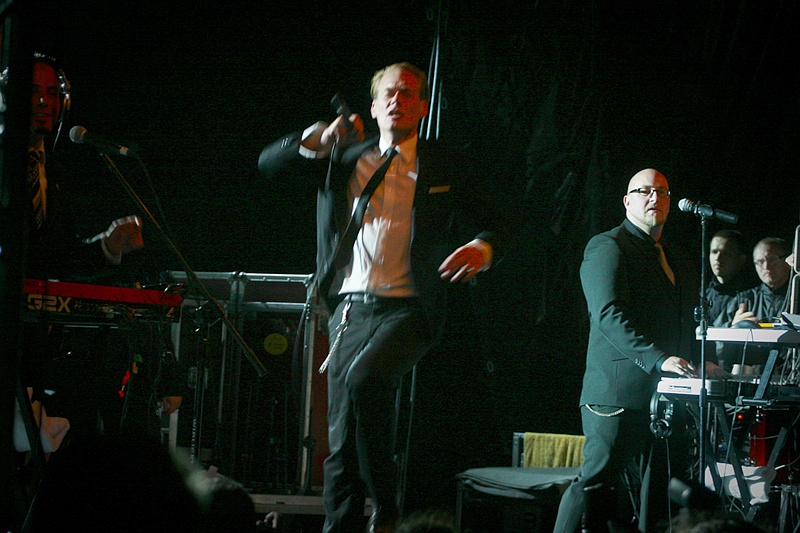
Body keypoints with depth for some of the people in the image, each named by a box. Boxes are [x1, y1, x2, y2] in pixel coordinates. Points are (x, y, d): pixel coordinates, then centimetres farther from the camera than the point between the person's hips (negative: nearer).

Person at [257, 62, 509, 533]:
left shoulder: (446, 164, 9)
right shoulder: (345, 160, 16)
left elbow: (495, 226, 9)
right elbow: (269, 164, 11)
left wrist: (482, 248, -15)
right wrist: (317, 141, -7)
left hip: (408, 311, -4)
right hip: (350, 311, 4)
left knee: (365, 380, -31)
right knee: (342, 440, 1)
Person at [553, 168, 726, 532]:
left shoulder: (678, 263, 24)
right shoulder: (607, 247, -3)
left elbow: (689, 323, 29)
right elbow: (609, 314, -16)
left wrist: (702, 361, 7)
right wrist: (658, 359, -27)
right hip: (620, 392, -8)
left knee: (664, 489, 6)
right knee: (597, 479, -11)